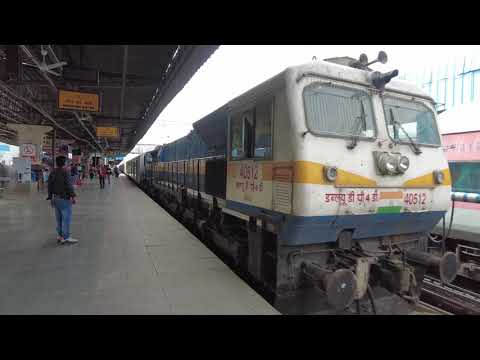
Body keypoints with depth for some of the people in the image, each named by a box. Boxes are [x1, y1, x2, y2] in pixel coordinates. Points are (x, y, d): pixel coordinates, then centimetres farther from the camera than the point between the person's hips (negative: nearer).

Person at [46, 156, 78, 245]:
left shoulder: (52, 173, 10)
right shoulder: (65, 172, -13)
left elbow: (50, 186, 14)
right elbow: (69, 185, -18)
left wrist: (50, 197, 20)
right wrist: (72, 196, -16)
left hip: (55, 198, 8)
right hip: (64, 198, -8)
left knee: (59, 218, 15)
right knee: (66, 218, -4)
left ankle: (59, 236, 22)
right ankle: (66, 237, -2)